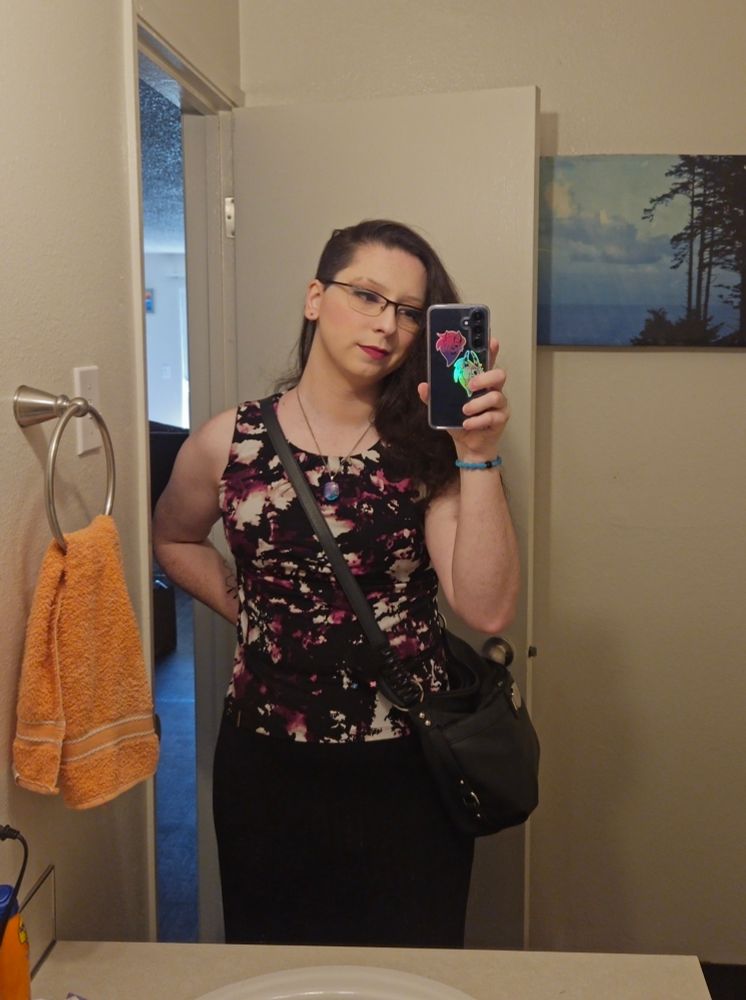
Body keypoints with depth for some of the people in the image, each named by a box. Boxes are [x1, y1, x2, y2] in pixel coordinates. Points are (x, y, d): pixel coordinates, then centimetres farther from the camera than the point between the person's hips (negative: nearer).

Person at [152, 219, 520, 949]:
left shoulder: (426, 448, -7)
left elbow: (487, 610, -18)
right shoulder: (228, 444, -5)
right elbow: (174, 540, 15)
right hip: (268, 763, 1)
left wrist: (477, 456, -24)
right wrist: (247, 612, 3)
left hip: (409, 765, 0)